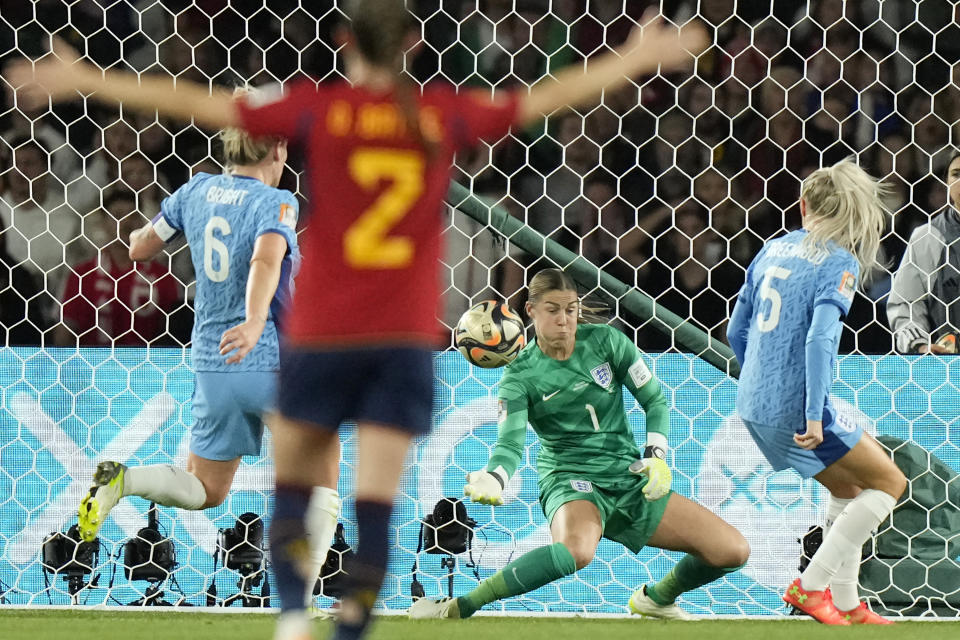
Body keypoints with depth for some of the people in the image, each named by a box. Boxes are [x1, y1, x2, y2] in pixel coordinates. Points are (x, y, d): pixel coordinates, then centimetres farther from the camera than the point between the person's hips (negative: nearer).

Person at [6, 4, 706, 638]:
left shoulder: (320, 108, -2)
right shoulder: (444, 114, 3)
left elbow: (201, 106, -3)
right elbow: (546, 98, 15)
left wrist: (86, 82, 3)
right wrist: (636, 59, 30)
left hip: (322, 331, -1)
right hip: (407, 336, 1)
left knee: (291, 479, 12)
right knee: (377, 500, -1)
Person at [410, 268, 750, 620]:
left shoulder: (605, 341, -1)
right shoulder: (520, 375, -9)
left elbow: (655, 400, 7)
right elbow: (511, 443, -21)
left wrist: (657, 457, -7)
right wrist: (492, 480, -42)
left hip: (630, 477, 5)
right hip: (570, 480, -5)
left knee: (734, 551, -5)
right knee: (576, 550, -43)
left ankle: (658, 598, 24)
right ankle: (459, 607, -36)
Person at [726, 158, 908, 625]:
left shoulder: (773, 250, 11)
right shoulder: (839, 264, -11)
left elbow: (736, 332, 16)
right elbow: (820, 339, -24)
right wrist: (814, 416, -24)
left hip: (753, 406, 8)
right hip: (797, 410, -8)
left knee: (848, 490, 22)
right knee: (889, 482, 5)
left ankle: (845, 605, 22)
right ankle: (810, 585, -1)